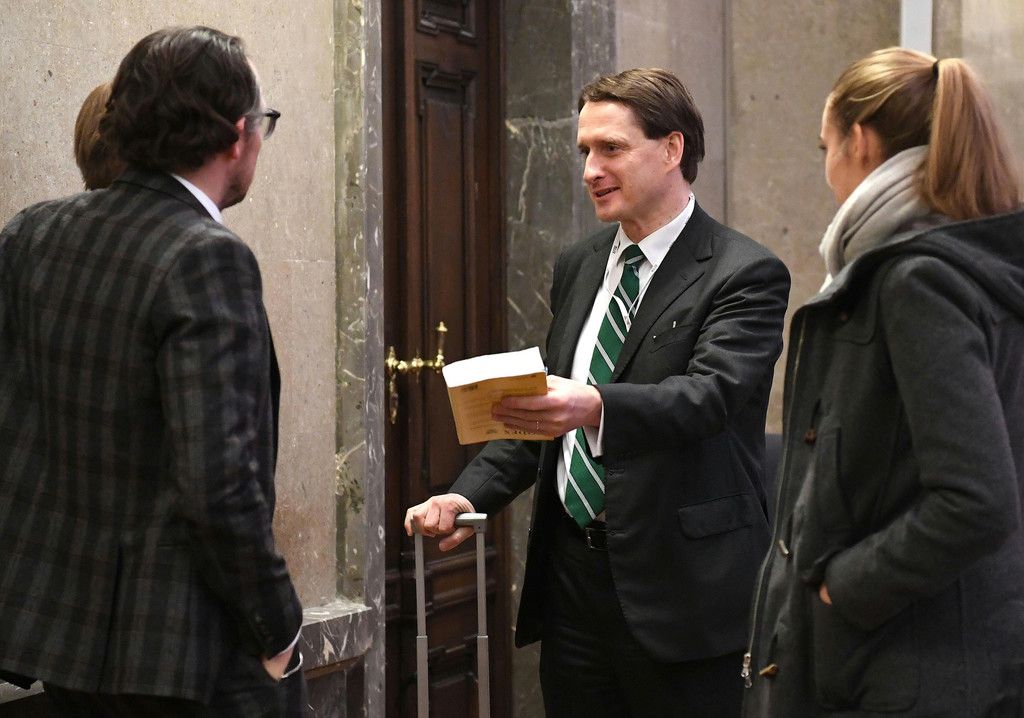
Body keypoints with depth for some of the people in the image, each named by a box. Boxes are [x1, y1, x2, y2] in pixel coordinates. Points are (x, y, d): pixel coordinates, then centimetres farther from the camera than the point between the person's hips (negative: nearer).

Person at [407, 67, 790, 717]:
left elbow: (708, 393, -24)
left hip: (680, 584, -6)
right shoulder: (578, 267, 13)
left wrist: (595, 407, -42)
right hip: (572, 571, 6)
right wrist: (471, 493, 2)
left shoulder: (746, 274, -8)